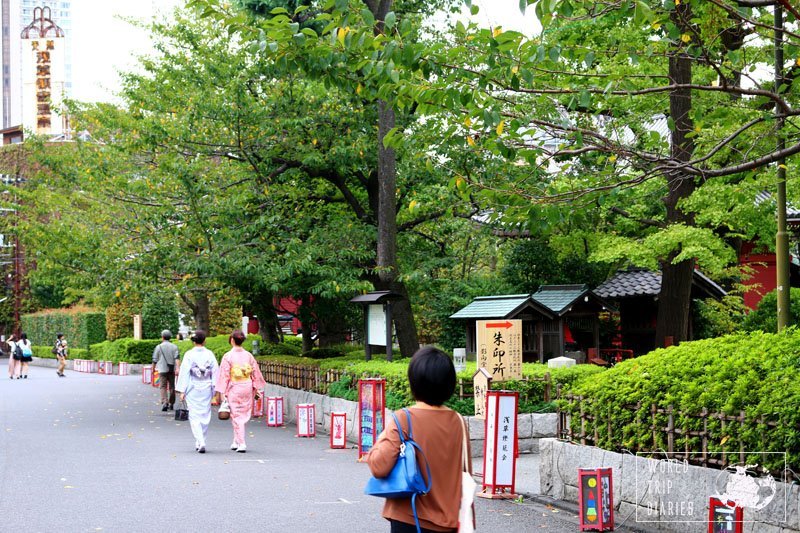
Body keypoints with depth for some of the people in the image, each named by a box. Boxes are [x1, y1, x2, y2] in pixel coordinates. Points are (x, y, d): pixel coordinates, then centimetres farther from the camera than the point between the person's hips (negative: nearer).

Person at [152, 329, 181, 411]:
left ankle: (164, 402, -22)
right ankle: (171, 404, 20)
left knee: (163, 386, -4)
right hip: (172, 369, 3)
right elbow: (177, 358, -8)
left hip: (162, 369, -3)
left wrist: (153, 368, 19)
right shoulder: (174, 347, 5)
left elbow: (155, 359, 4)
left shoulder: (159, 347, 0)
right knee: (171, 386, 12)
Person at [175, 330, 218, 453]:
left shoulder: (189, 354, -8)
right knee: (205, 415, 13)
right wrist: (216, 389, 7)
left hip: (193, 388, -2)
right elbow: (215, 371, 0)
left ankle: (200, 442, -13)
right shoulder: (210, 354, -2)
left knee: (194, 415, 2)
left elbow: (185, 373, -7)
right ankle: (200, 442, 22)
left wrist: (182, 391, -3)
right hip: (206, 388, 2)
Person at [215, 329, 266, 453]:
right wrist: (256, 389, 13)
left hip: (234, 388, -4)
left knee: (236, 416, 3)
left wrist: (223, 393, -7)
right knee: (243, 414, 15)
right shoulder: (248, 355, 1)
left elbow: (225, 375, -10)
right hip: (247, 387, 4)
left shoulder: (228, 356, -10)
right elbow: (255, 373, 5)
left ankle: (241, 444, -2)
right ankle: (236, 441, 22)